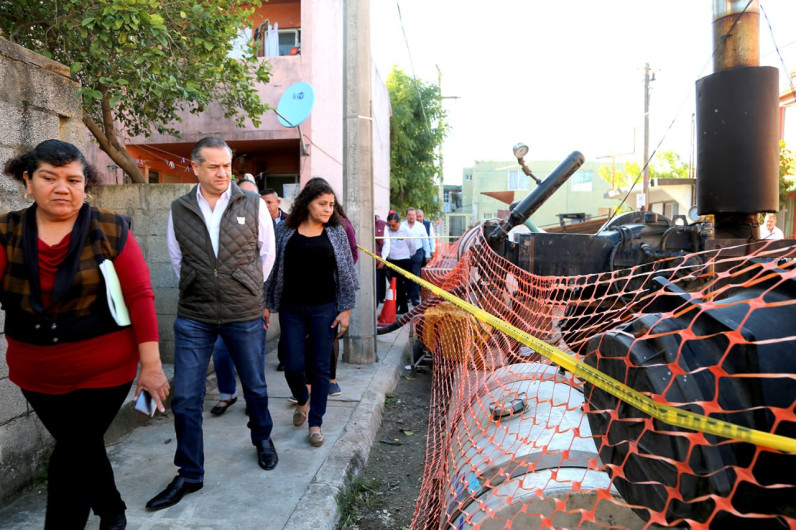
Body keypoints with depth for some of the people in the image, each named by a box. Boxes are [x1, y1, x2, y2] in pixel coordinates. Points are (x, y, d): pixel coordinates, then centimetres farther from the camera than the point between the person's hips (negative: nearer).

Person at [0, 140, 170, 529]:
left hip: (103, 372, -4)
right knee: (83, 449, 22)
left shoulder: (110, 230, -10)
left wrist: (151, 365, -14)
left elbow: (140, 296, -12)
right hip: (36, 377, 4)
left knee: (69, 461, 2)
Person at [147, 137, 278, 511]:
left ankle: (262, 439, 43)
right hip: (193, 317, 1)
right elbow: (177, 259, 14)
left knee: (255, 386, 15)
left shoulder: (253, 205, -3)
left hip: (245, 315, -1)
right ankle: (189, 475, 22)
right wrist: (199, 290, 11)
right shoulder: (179, 210, 2)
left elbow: (267, 253, 8)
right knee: (185, 399, 4)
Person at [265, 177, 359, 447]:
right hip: (292, 310, 1)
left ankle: (315, 422, 22)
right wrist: (267, 304, 5)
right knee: (293, 365, 3)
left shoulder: (335, 232, 0)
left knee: (319, 367, 4)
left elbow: (346, 273, 1)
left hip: (324, 310, 0)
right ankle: (302, 400, 37)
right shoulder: (285, 231, 0)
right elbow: (274, 269, 5)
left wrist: (345, 309, -3)